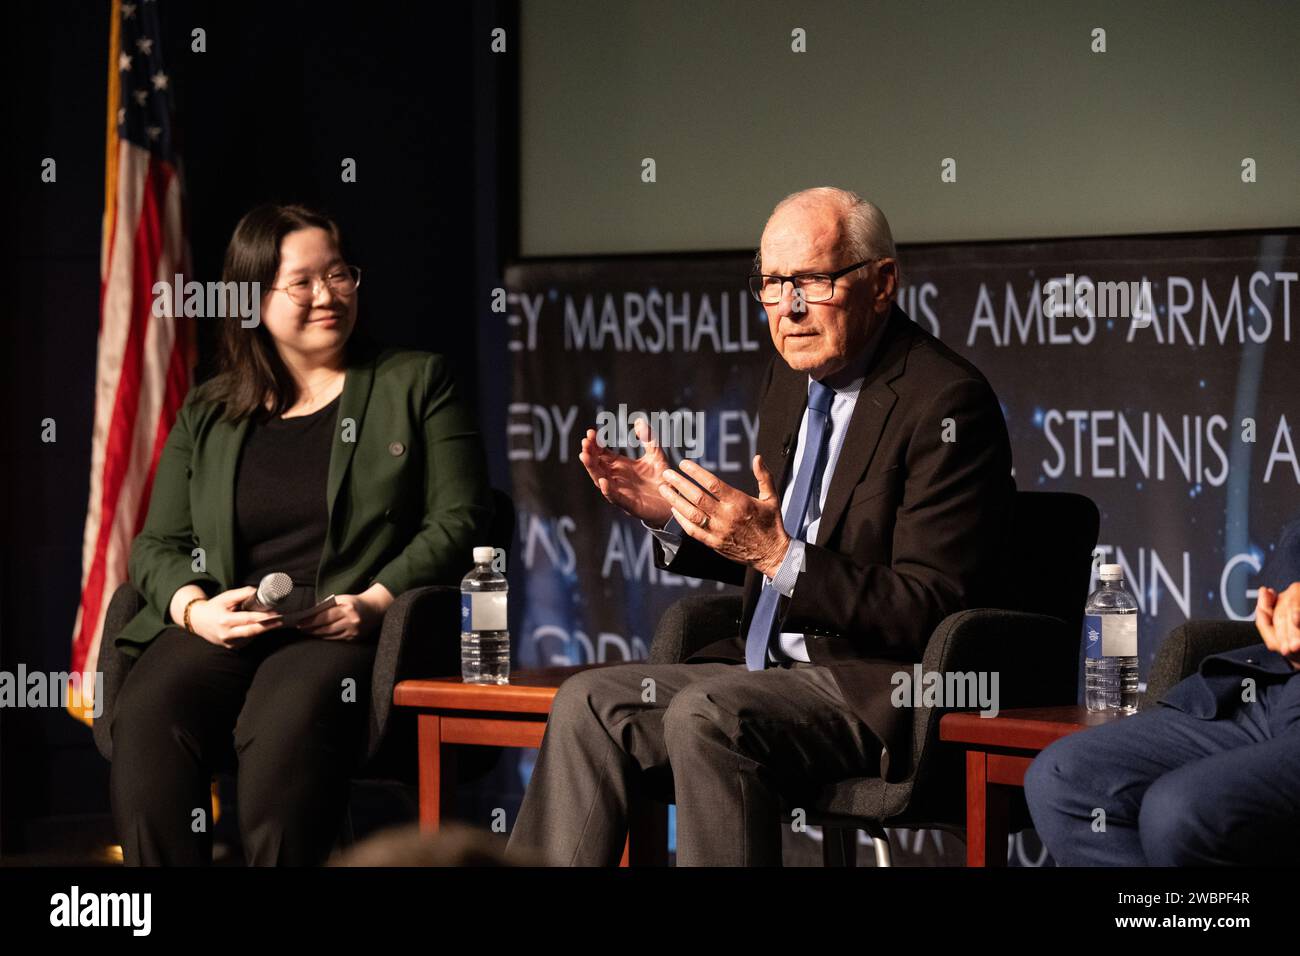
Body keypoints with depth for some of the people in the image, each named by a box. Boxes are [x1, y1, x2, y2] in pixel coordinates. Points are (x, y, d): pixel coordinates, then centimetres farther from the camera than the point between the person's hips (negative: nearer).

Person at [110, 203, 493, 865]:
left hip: (348, 636, -3)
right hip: (224, 630, 3)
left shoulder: (416, 382, 15)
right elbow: (158, 543, 18)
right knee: (148, 714, -32)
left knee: (288, 719, -38)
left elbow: (457, 520, 5)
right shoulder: (206, 413, 22)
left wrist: (375, 602, -11)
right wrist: (194, 608, -6)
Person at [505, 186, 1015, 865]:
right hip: (767, 662, 9)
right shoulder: (791, 376, 12)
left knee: (704, 716, -31)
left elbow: (930, 611, -19)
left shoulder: (947, 402, -15)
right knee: (586, 704, -5)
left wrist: (780, 556, -27)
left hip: (876, 687, -9)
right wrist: (670, 518, 3)